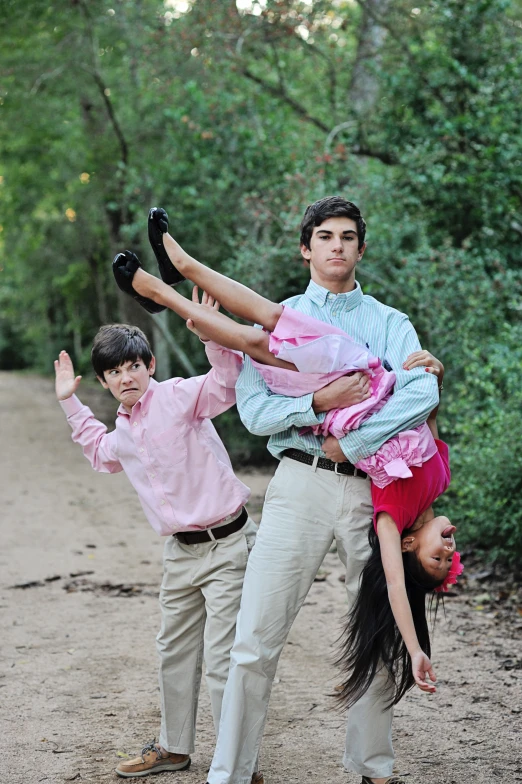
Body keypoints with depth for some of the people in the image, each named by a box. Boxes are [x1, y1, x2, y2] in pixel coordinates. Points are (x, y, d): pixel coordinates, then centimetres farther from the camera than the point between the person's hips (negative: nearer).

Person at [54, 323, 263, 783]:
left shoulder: (177, 396, -12)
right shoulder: (121, 433, 12)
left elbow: (227, 379, -26)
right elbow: (101, 453, 35)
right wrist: (70, 403, 33)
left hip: (226, 544, -9)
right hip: (181, 551, 9)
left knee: (222, 657, -10)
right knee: (174, 651, 20)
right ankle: (174, 747, 38)